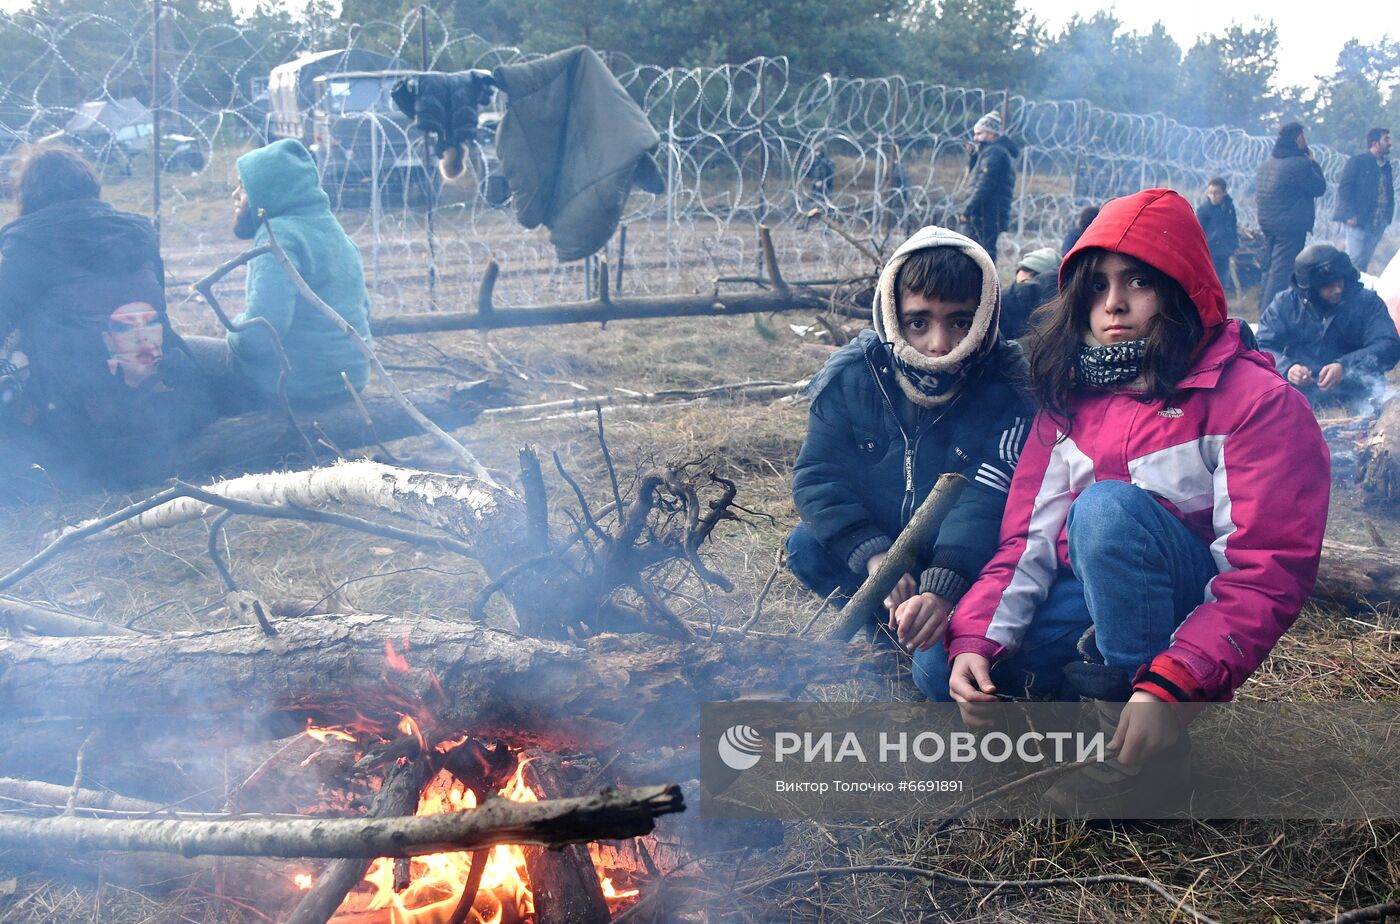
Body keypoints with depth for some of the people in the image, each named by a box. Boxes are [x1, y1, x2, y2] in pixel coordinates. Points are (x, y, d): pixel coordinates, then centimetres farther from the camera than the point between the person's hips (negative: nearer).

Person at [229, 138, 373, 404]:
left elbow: (258, 335, -27)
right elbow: (363, 309, 19)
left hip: (297, 386, -9)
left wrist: (236, 328, -5)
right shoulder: (333, 230, 11)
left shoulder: (278, 235, -17)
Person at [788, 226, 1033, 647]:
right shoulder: (850, 375, -11)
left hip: (966, 561, -3)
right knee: (806, 546, -24)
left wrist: (944, 583, -47)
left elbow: (988, 501, -31)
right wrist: (873, 554, -30)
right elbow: (818, 475, -13)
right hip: (877, 539, 3)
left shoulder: (1009, 388, -20)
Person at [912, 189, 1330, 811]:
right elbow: (1028, 537, -1)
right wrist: (973, 641, -19)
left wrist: (1171, 685, -34)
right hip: (1084, 606, 5)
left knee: (1108, 504, -33)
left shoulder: (1257, 401, -13)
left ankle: (1147, 754, -23)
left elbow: (1271, 571, -21)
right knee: (938, 666, -15)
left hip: (1188, 614, -5)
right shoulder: (1070, 399, 6)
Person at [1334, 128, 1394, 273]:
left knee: (1364, 262, 8)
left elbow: (1389, 192, 17)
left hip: (1377, 223, 6)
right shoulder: (1357, 161, -5)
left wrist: (1387, 216, 5)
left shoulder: (1386, 166, 15)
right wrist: (1350, 215, -16)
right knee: (1355, 260, -8)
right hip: (1358, 221, -6)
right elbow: (1344, 188, -10)